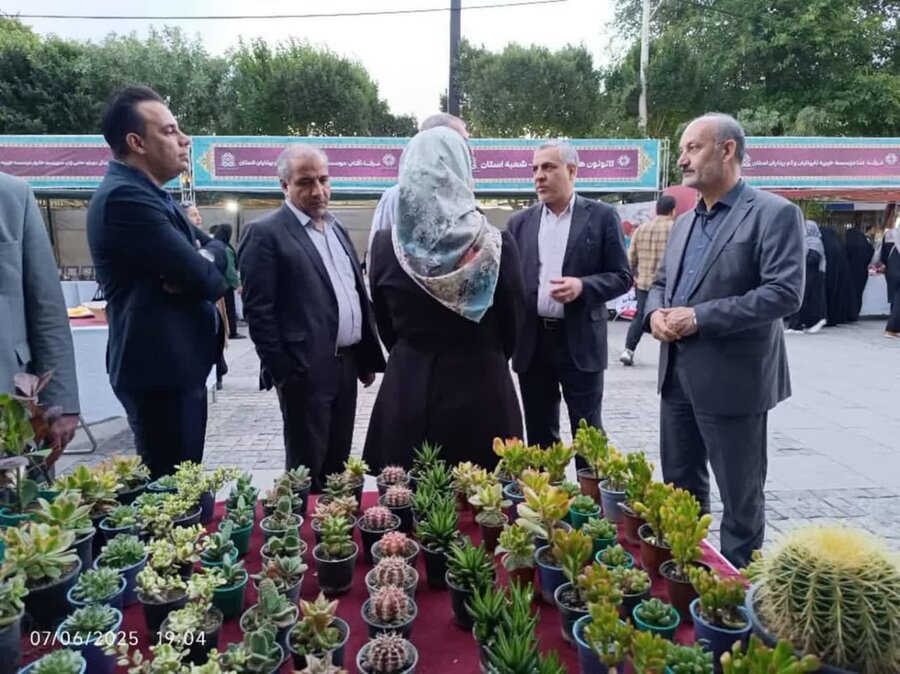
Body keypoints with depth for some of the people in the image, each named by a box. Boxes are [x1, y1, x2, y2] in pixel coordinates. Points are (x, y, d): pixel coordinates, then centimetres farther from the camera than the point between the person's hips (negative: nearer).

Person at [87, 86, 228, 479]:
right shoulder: (125, 196, -18)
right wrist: (215, 274, -1)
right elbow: (203, 278, -24)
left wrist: (195, 267, -10)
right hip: (160, 369, -10)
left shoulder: (150, 195, 15)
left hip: (177, 363, 10)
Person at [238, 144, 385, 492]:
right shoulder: (265, 233, -8)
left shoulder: (337, 228, 14)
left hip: (346, 363, 7)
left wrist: (368, 357, 14)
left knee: (338, 464, 16)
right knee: (308, 467, 5)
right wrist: (283, 372, -14)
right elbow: (258, 311, -12)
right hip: (306, 369, -7)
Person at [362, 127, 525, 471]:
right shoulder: (496, 244, -10)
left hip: (407, 389, 2)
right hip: (481, 387, -1)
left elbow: (386, 326, 7)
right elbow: (511, 324, 2)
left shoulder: (386, 245, -5)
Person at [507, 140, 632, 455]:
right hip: (532, 341, 4)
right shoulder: (520, 222, 9)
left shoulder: (601, 216, 0)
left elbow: (622, 276, -1)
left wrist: (582, 286, -19)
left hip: (580, 341, -3)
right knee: (539, 434, 13)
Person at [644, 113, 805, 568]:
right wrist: (655, 312, -4)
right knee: (679, 486, 18)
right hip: (678, 373, 8)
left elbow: (785, 292, -18)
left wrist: (700, 317, -21)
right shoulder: (685, 221, 15)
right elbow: (660, 282, 20)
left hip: (732, 378, -7)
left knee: (739, 494, 8)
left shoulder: (774, 213, -9)